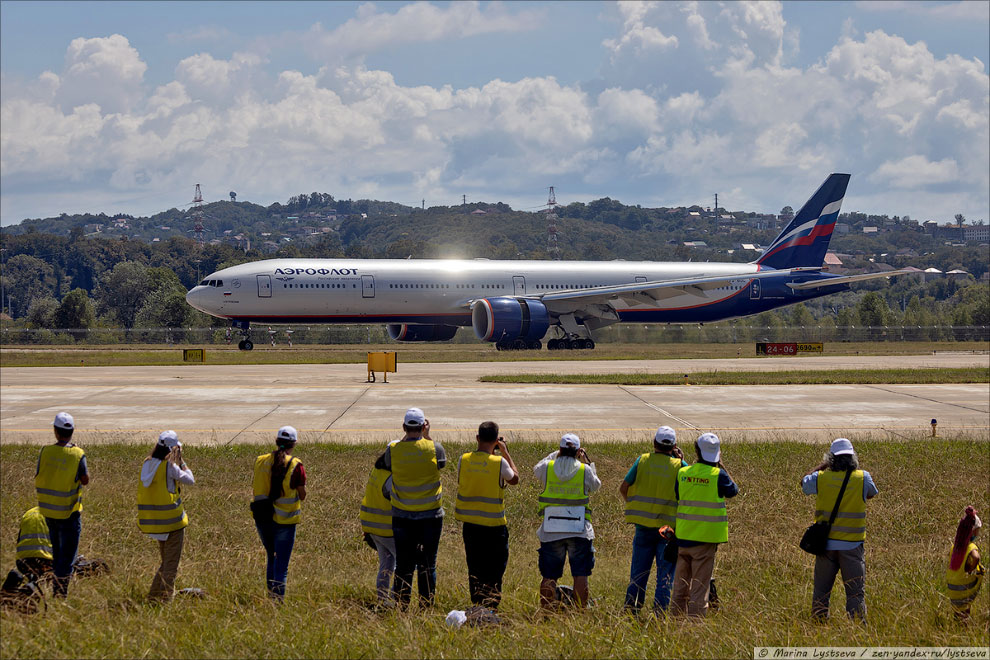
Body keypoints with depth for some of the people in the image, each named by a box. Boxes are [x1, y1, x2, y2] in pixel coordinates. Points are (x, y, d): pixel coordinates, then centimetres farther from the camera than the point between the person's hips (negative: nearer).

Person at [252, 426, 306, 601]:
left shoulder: (260, 461, 1)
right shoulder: (295, 465, -11)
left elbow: (259, 489, 10)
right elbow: (302, 496, -4)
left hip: (262, 519, 4)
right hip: (284, 521, -4)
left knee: (272, 558, 23)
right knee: (281, 565, 0)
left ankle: (271, 597, 28)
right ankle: (278, 599, -8)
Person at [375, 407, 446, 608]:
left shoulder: (394, 450, -8)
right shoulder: (433, 448, -11)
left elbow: (381, 464, 14)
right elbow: (442, 462, 10)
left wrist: (405, 437, 14)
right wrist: (428, 436, 14)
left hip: (402, 517, 1)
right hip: (430, 516, -1)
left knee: (403, 564, 10)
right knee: (427, 565, 7)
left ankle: (400, 607, 14)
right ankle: (427, 607, 10)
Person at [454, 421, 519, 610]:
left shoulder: (464, 460, -4)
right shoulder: (499, 462, -14)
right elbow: (514, 479, 5)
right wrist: (505, 453, 12)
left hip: (469, 524, 4)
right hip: (493, 525, -4)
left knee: (474, 568, 14)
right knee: (494, 570, 5)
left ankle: (477, 607, 17)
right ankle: (491, 606, 1)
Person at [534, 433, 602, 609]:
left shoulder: (547, 468, -2)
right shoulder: (584, 469, -5)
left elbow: (536, 470, 22)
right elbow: (596, 485, 16)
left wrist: (556, 454, 25)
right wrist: (587, 461, 24)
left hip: (551, 533, 1)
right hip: (579, 530, -1)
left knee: (549, 577, 8)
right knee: (580, 574, 3)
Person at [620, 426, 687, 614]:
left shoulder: (642, 461, 0)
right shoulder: (679, 465, -4)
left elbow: (623, 488, 0)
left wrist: (632, 504, 18)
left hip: (643, 524, 2)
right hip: (668, 526, -2)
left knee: (639, 569, 12)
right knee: (665, 570, 5)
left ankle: (631, 604, 11)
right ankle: (660, 607, -1)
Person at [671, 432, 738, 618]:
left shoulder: (682, 473, -1)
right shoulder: (718, 475, -11)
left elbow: (677, 495, 9)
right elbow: (733, 491, 7)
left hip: (683, 535, 4)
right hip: (706, 538, -4)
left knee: (681, 582, 14)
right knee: (701, 583, 2)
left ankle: (677, 617, 18)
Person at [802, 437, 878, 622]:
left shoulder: (820, 477, -5)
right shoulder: (862, 478, -7)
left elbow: (804, 483, 17)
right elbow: (872, 494, 15)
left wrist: (822, 466, 22)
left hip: (826, 542, 2)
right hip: (852, 544, -2)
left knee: (821, 589, 13)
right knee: (856, 592, 2)